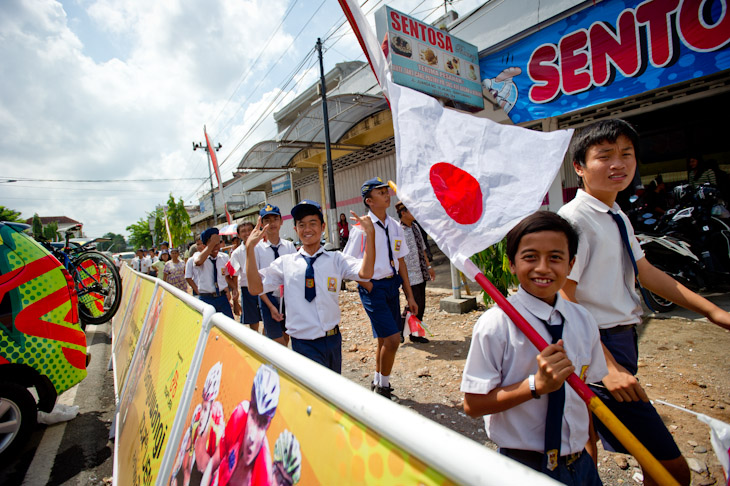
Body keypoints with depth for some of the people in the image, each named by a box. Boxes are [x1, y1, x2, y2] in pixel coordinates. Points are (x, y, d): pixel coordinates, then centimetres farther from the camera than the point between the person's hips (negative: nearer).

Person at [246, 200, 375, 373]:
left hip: (333, 339, 2)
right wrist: (250, 248, -13)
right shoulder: (285, 262, 1)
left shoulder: (336, 259, 0)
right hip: (303, 344, -2)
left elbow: (365, 273, -17)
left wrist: (370, 234, -24)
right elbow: (255, 287, -8)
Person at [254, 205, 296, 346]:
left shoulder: (289, 246, 1)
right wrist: (271, 306, -12)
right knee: (278, 343, 0)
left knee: (286, 339, 16)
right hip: (269, 298, -3)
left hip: (289, 297, 3)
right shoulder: (257, 248, -8)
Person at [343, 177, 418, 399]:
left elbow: (400, 261, 10)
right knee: (392, 338, -8)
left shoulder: (395, 226, 6)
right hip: (373, 287, -6)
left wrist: (409, 295, 10)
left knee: (384, 339, 17)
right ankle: (383, 386, 18)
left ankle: (377, 382, 39)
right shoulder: (362, 228, -13)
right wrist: (369, 287, -11)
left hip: (392, 284, 7)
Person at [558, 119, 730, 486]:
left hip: (621, 340, 9)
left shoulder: (618, 217, 9)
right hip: (597, 346, -9)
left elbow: (645, 272, 19)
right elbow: (564, 300, -23)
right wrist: (607, 366, -25)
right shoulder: (573, 219, -20)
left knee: (587, 439, 26)